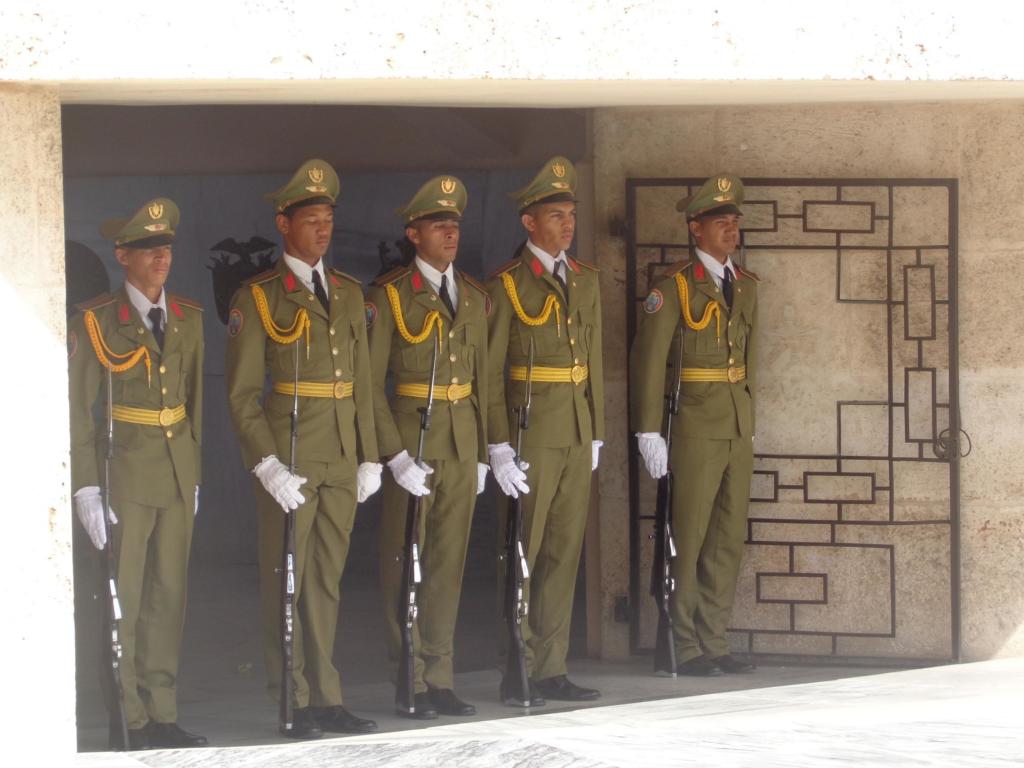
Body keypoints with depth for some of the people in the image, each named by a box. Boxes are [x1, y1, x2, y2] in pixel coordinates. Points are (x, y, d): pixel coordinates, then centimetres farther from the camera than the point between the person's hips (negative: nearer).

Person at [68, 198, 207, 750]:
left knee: (169, 596, 5)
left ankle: (161, 715, 11)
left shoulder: (187, 319, 10)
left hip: (177, 473, 5)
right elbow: (79, 410, -6)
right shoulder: (95, 322, -6)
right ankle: (128, 720, 1)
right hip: (123, 474, -5)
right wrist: (85, 487, -11)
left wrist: (194, 473, 15)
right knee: (121, 598, -4)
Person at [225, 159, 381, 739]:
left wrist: (370, 457, 11)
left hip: (343, 458, 5)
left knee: (326, 580, 9)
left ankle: (325, 698, 13)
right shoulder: (257, 298, -2)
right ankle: (295, 704, 4)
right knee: (286, 580, -1)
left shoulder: (350, 294, 14)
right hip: (289, 458, -5)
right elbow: (242, 393, -6)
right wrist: (267, 466, -14)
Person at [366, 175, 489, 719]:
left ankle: (439, 679, 12)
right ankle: (411, 683, 3)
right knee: (405, 565, -1)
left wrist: (483, 451, 11)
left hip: (462, 443, 5)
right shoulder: (389, 296, -6)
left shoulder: (474, 297, 11)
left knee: (448, 562, 7)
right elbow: (371, 383, -9)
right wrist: (396, 455, -15)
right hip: (412, 438, -5)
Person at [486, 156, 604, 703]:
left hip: (578, 434, 6)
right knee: (522, 555, -3)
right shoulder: (506, 287, -6)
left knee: (564, 554, 7)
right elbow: (489, 374, -8)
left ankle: (551, 669, 12)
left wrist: (596, 433, 14)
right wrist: (499, 447, -13)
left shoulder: (585, 281, 14)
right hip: (531, 436, -6)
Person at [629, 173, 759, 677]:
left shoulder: (746, 286, 14)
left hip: (738, 428, 7)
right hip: (696, 425, -7)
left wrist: (750, 421, 17)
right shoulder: (673, 288, -6)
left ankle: (713, 643, 15)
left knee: (729, 540, 8)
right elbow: (648, 360, -10)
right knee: (689, 539, -4)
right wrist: (649, 432, -14)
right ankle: (686, 648, 2)